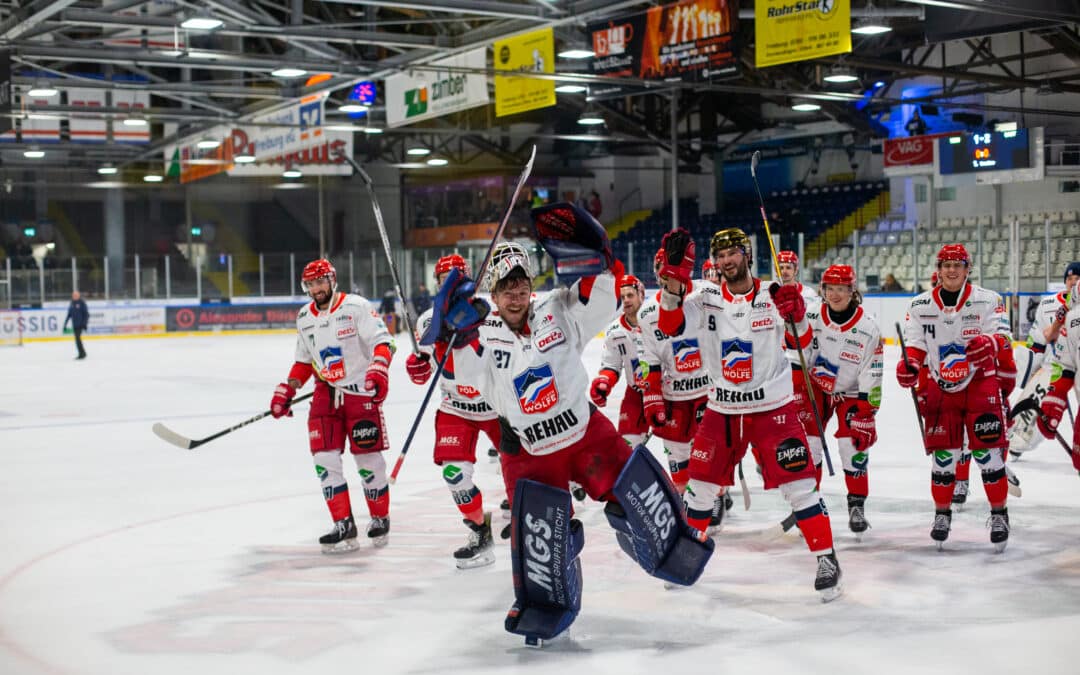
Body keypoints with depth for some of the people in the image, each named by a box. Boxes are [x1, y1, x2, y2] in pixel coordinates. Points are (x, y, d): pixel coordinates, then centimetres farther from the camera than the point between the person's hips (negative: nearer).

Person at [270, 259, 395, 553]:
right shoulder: (304, 318, 10)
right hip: (326, 392, 5)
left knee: (368, 458, 0)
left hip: (361, 391, -5)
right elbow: (303, 361, 20)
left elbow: (383, 341, -15)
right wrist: (286, 391, 12)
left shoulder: (356, 307, -10)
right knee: (325, 458, -5)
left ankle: (380, 517, 19)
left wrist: (379, 370, -32)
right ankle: (344, 525, 0)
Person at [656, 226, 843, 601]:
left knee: (798, 483, -8)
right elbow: (672, 326, -18)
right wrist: (674, 281, -31)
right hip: (722, 410, 2)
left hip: (773, 408, -2)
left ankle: (827, 559, 1)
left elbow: (803, 343, -2)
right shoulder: (706, 298, -2)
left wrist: (796, 317, -22)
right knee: (701, 485, 9)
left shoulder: (773, 297, -4)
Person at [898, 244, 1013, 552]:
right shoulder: (920, 306, 2)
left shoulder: (987, 300, -5)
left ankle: (999, 513, 7)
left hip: (980, 382, -2)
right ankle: (942, 512, 17)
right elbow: (915, 344, 4)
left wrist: (989, 343, -36)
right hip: (940, 385, 2)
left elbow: (1001, 338, -13)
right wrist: (908, 365, -17)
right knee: (944, 452, 2)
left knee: (987, 449, -5)